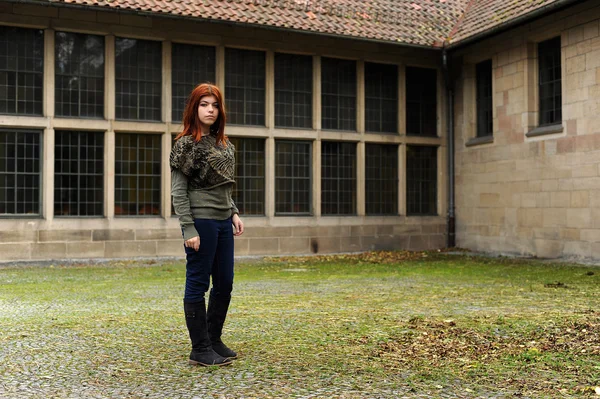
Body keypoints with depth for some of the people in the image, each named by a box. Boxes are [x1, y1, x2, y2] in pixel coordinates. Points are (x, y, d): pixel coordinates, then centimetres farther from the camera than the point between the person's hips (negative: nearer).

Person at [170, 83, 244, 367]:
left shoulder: (223, 144, 14)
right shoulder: (185, 144, -7)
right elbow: (178, 191, -10)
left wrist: (234, 213, 10)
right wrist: (188, 229, -16)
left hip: (223, 223, 8)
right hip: (201, 222, -8)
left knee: (224, 284, 12)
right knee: (198, 285, 1)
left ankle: (214, 340, 27)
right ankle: (200, 350, 11)